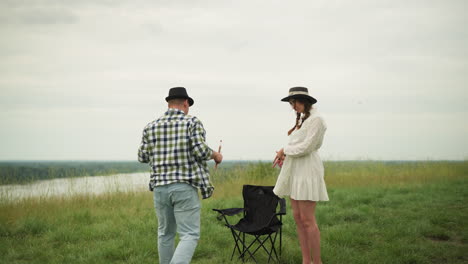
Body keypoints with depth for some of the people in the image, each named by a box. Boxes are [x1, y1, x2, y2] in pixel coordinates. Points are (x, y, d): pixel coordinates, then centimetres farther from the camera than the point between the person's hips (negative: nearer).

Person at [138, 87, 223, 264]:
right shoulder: (193, 122, -2)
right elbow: (200, 151, -12)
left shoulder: (151, 127, 8)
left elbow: (142, 157, 7)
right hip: (185, 186, -4)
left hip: (160, 187, 5)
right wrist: (215, 155, 8)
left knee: (165, 233, 17)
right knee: (190, 235, -4)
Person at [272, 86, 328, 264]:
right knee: (298, 218, 7)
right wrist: (285, 154, 4)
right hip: (295, 171, 9)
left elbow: (306, 147, -16)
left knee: (307, 219, -9)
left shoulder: (316, 119, -10)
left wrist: (285, 150, -5)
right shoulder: (302, 119, 17)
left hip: (307, 170, -9)